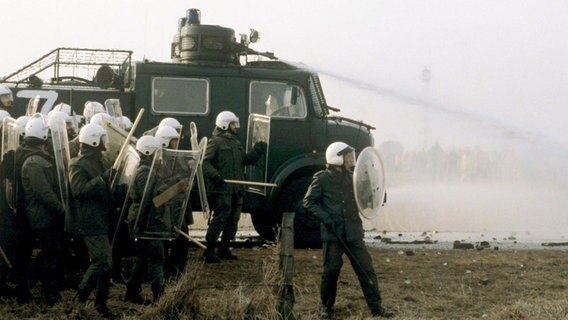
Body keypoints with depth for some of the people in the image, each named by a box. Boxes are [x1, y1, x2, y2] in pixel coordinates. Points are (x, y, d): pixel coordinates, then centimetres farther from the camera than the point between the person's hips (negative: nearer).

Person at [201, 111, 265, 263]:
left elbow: (246, 159, 22)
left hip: (236, 188, 9)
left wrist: (257, 152, 7)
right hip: (222, 189, -9)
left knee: (233, 220, 12)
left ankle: (224, 249, 21)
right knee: (220, 219, -11)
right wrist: (214, 175, -26)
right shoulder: (216, 141, -5)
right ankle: (209, 251, -8)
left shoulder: (235, 143, 22)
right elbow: (206, 163, -11)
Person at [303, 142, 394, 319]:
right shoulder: (322, 178, -5)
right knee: (331, 269, 0)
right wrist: (325, 218, -15)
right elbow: (309, 202, -3)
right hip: (332, 232, -4)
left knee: (366, 268, 0)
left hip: (353, 232, 4)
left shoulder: (351, 178, 11)